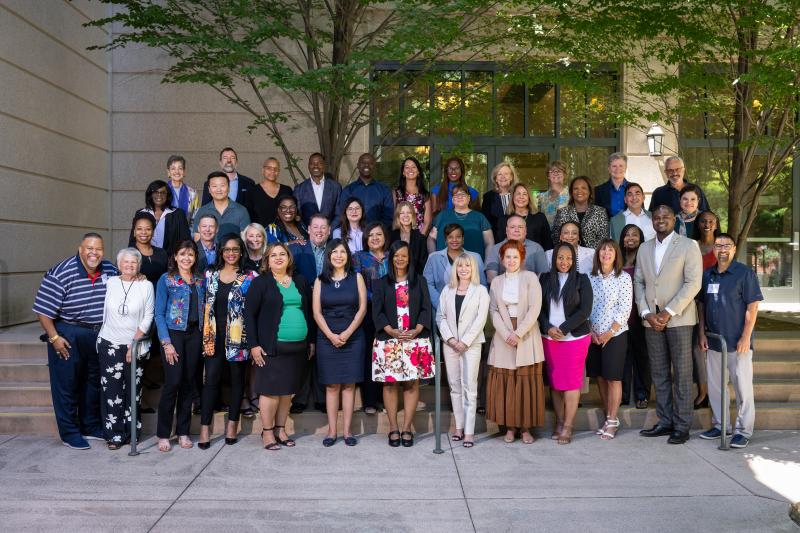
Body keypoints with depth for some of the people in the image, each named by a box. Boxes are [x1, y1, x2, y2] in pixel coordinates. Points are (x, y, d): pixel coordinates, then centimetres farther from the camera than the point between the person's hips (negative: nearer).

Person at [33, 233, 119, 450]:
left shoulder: (110, 271, -1)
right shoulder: (60, 274, -19)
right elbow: (43, 310, -17)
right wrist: (54, 338, -17)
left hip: (99, 335, 6)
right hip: (68, 336, -6)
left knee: (94, 383, 16)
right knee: (67, 385, 2)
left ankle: (92, 427, 32)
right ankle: (69, 434, 15)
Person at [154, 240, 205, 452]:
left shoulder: (200, 280, 11)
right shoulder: (166, 279, -1)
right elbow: (159, 314, -4)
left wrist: (205, 337, 3)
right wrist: (166, 343, -11)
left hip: (194, 334, 4)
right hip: (173, 333, -4)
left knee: (188, 383, 6)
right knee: (173, 382, -8)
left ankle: (183, 432, 16)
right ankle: (163, 434, 4)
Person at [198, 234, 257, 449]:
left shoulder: (249, 277, 0)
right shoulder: (210, 274, 8)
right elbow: (205, 305, 11)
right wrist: (205, 335, 5)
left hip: (238, 338, -2)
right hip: (214, 337, 2)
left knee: (237, 380, 8)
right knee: (211, 379, -2)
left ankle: (232, 424, 20)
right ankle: (205, 429, 3)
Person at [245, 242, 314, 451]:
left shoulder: (300, 281, 13)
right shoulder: (260, 282, -1)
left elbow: (308, 311, 17)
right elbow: (249, 314, -5)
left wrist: (311, 341, 14)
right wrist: (254, 345, -10)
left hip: (298, 346, 4)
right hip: (272, 346, -4)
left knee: (288, 390, 9)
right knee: (271, 390, -3)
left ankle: (280, 429, 21)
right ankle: (267, 432, 11)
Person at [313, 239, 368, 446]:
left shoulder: (356, 278, 5)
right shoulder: (320, 281, 6)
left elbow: (362, 308, -1)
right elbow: (316, 312, 1)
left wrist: (347, 333, -10)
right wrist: (331, 335, -10)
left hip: (353, 338, 0)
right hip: (327, 339, 0)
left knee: (349, 384, 1)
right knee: (331, 385, 2)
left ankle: (347, 430, 6)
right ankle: (332, 430, 7)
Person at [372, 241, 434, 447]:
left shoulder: (419, 282, 12)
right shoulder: (381, 284, 9)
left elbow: (426, 309, 6)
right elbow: (377, 312, 1)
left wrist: (416, 330, -10)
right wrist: (391, 331, -13)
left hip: (415, 340, 1)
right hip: (389, 340, -1)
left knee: (412, 383, -1)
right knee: (390, 383, -1)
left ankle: (407, 428, 5)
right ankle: (393, 428, 6)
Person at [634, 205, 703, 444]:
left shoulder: (688, 246, -2)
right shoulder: (644, 248, 13)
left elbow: (693, 283, -9)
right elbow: (638, 282, 11)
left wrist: (669, 312, -14)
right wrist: (646, 313, -3)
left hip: (678, 318, -5)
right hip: (651, 319, 5)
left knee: (681, 375, 0)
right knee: (659, 374, 9)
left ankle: (681, 426, 7)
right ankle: (665, 422, 17)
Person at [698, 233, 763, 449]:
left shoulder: (745, 273, -7)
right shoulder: (707, 275, 9)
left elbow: (752, 306, -10)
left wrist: (746, 337, -15)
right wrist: (702, 333, 7)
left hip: (738, 342, -5)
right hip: (713, 342, 6)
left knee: (743, 387, 1)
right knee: (714, 386, 13)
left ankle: (743, 431, 11)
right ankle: (720, 425, 26)